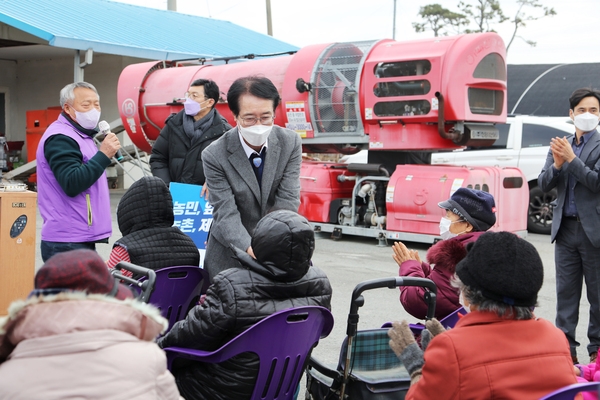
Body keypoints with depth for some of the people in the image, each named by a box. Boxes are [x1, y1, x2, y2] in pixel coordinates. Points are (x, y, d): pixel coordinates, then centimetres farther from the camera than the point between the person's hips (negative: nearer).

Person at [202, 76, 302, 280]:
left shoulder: (291, 143, -10)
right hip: (232, 253, -2)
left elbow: (287, 202, -14)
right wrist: (251, 250, -39)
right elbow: (226, 214, -21)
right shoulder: (215, 155, -17)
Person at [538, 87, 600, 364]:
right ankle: (566, 348, 14)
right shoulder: (559, 145, 11)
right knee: (566, 291, 7)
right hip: (566, 227, 4)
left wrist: (571, 159, -16)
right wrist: (557, 164, -12)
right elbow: (543, 184, 6)